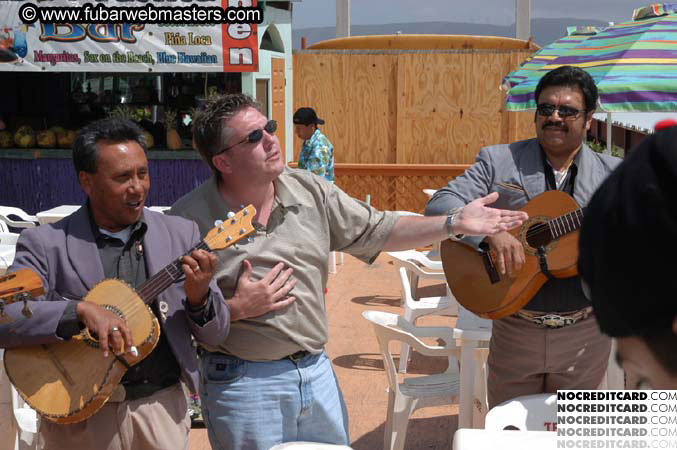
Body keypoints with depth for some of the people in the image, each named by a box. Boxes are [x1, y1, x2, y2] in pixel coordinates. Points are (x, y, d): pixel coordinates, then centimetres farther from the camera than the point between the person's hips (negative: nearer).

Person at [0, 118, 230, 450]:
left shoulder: (181, 234, 1)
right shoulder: (45, 244, -6)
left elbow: (215, 335, 3)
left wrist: (200, 298, -17)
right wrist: (81, 310, -28)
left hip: (161, 409, 2)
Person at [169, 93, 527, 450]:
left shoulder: (310, 190, 1)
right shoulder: (188, 219, -13)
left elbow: (377, 230, 5)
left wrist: (455, 223, -1)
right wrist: (236, 309, -18)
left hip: (317, 369, 5)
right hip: (244, 382, -5)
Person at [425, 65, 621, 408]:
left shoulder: (613, 174, 3)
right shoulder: (499, 161, -2)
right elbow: (439, 205, -12)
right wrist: (491, 231, -27)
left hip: (585, 337, 2)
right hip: (515, 332, -1)